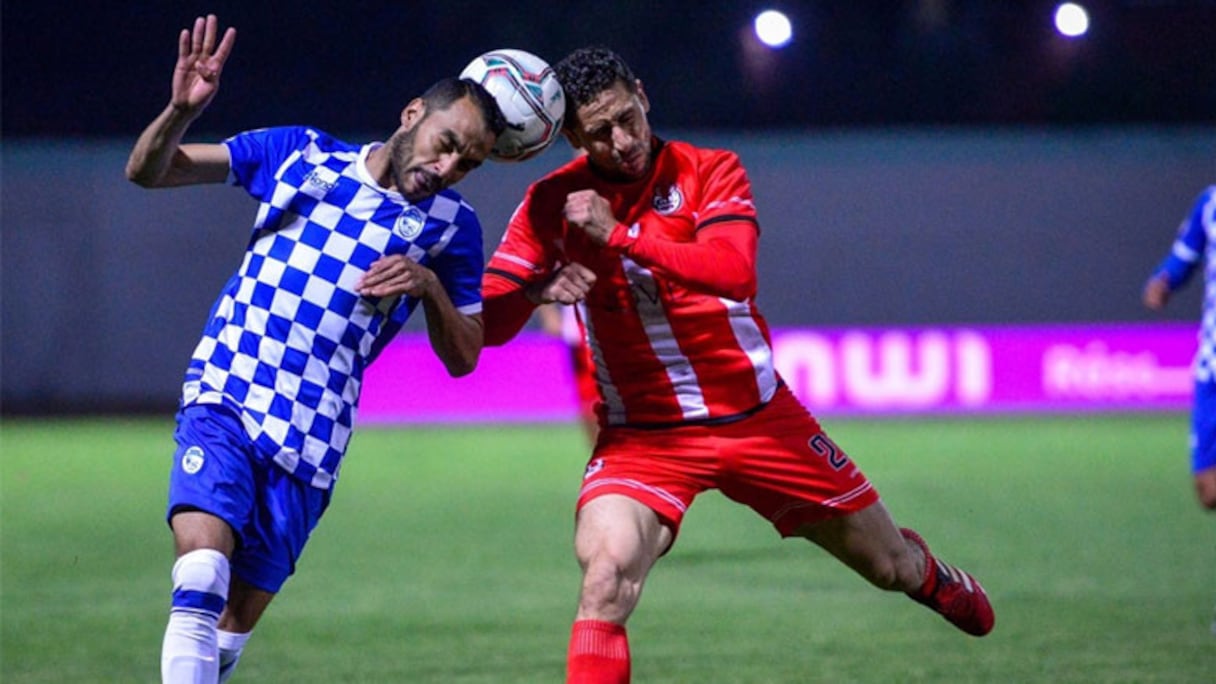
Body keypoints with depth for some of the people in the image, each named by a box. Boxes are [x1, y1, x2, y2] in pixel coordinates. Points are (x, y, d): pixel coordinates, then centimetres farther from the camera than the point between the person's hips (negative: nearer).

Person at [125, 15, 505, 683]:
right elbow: (147, 171, 5)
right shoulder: (298, 153, 5)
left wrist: (431, 287, -10)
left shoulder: (450, 226, 6)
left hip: (310, 446, 2)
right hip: (223, 402, -2)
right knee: (202, 574, -25)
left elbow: (462, 358, 10)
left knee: (230, 629, 1)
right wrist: (180, 111, -16)